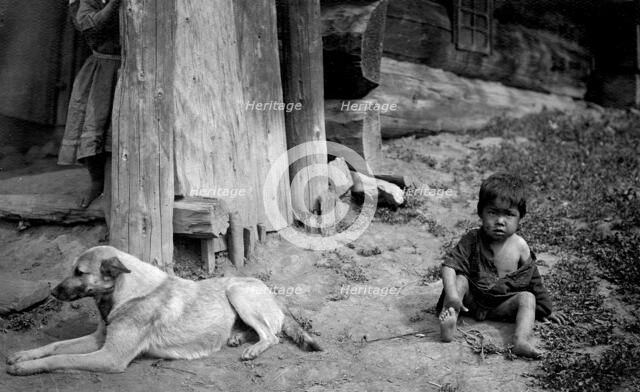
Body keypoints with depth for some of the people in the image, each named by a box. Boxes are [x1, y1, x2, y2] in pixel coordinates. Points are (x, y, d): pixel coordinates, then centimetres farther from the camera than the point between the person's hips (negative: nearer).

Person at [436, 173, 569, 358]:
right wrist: (452, 294, -39)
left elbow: (534, 279, 6)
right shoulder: (472, 240, -13)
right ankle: (449, 318, -40)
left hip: (502, 304, 2)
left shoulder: (520, 247, -6)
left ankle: (521, 340, -41)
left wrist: (545, 311, 13)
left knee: (527, 298, -21)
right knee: (460, 279, -26)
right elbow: (449, 265, -22)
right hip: (471, 299, -2)